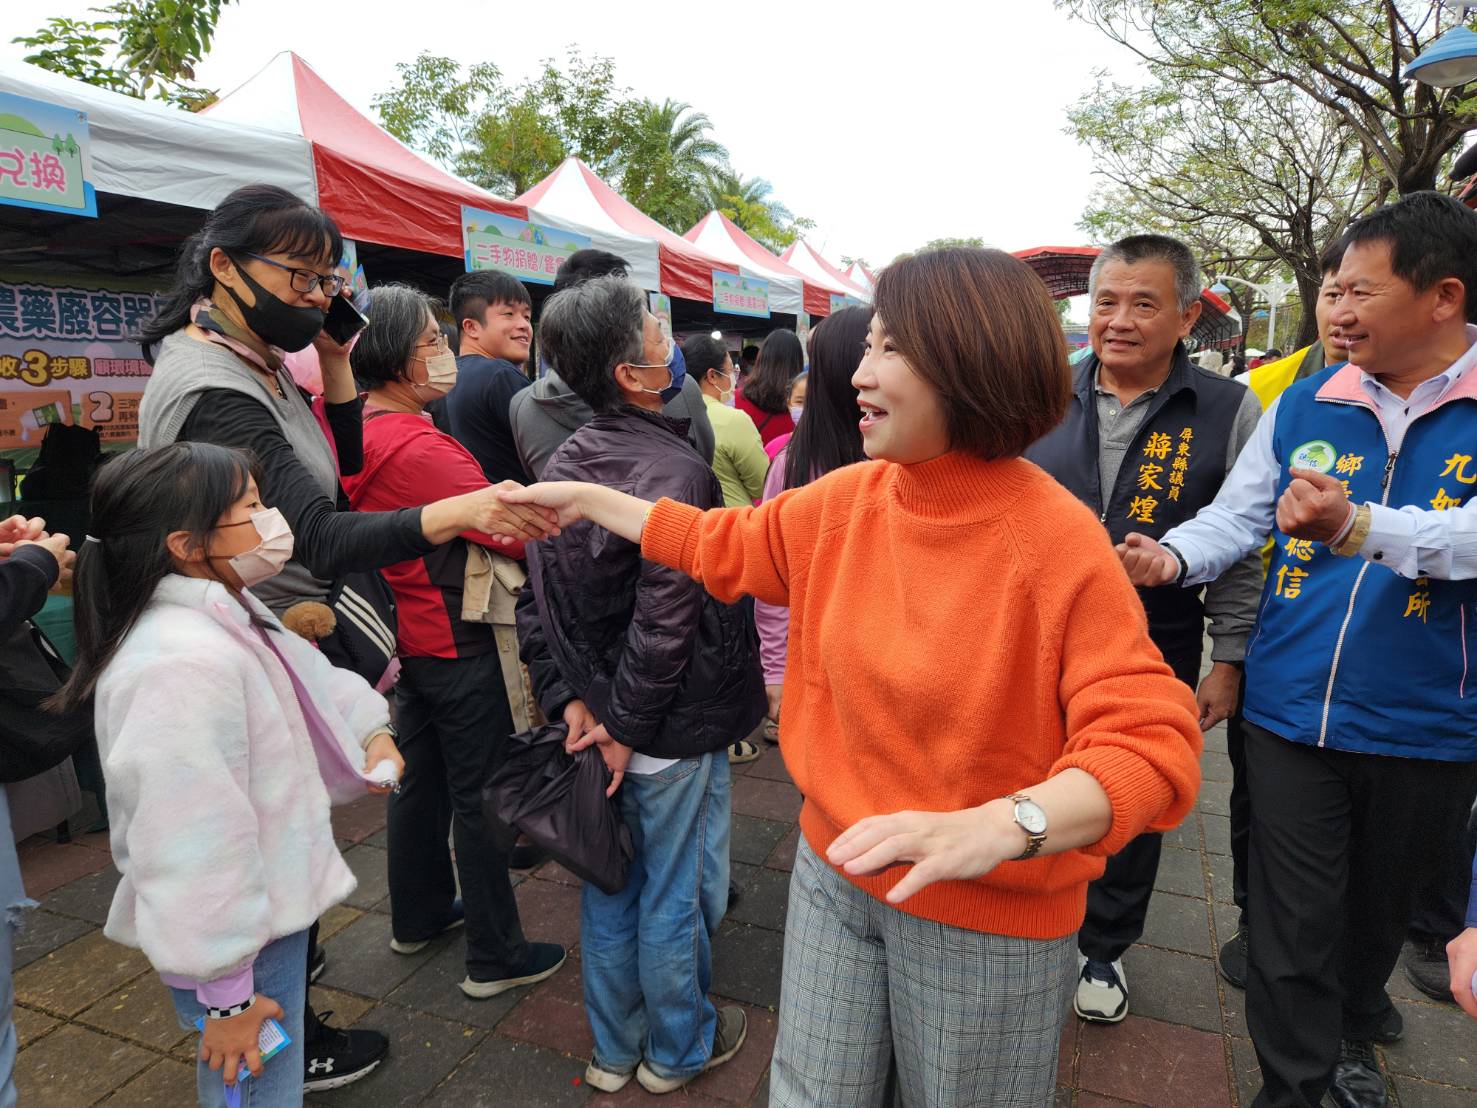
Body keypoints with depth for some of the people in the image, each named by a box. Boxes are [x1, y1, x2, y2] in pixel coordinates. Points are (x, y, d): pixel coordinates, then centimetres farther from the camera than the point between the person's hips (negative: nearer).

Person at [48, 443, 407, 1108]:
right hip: (246, 949, -9)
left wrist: (369, 730, 5)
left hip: (271, 902, 9)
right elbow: (191, 847, -30)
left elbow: (305, 675, 20)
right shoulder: (183, 664, -32)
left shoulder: (229, 617, 1)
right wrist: (226, 994, -22)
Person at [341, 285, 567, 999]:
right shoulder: (418, 448, -25)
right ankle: (495, 958, 16)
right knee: (479, 794, 2)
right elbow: (517, 533, -26)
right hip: (456, 641, -9)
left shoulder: (361, 436, 3)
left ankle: (418, 915, 39)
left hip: (409, 635, 9)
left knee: (421, 777, 21)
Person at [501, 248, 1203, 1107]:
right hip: (835, 872, 5)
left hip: (987, 917, -4)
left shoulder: (1060, 541, -22)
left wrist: (997, 824, -42)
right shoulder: (847, 501, -5)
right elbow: (723, 546, 10)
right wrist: (588, 498, 14)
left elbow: (1152, 744, -26)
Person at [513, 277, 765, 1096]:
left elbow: (534, 600, 1)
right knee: (675, 898, 14)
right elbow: (666, 622, -24)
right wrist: (630, 729, -13)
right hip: (672, 732, -7)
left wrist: (568, 698, 0)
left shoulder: (562, 465, 1)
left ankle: (613, 1050, 42)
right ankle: (678, 1050, 37)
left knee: (608, 889, 21)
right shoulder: (678, 472, -22)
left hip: (594, 715, 7)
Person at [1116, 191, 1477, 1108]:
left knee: (1380, 904, 24)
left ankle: (1355, 1026, 53)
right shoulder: (1305, 403, 1)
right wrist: (1175, 557, -16)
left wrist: (1356, 526, -40)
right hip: (1292, 713, 1)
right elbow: (1237, 515, 3)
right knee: (1291, 926, 8)